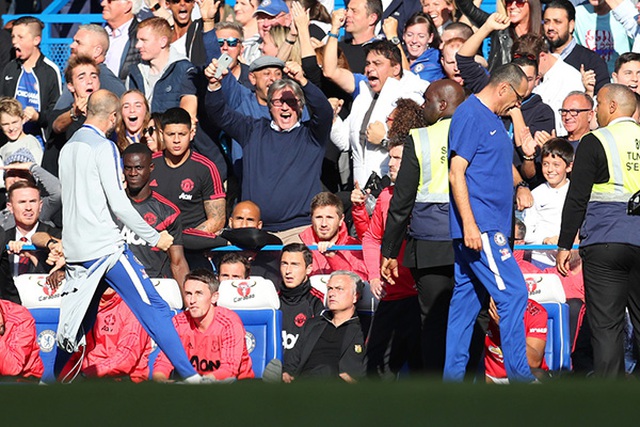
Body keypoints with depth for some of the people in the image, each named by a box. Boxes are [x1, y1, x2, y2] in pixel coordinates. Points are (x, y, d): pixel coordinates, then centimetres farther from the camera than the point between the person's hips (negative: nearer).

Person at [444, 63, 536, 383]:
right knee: (513, 294, -12)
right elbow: (456, 173, -17)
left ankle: (453, 375, 10)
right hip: (478, 225, -10)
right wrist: (469, 223, -22)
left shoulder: (492, 118, 19)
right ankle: (518, 375, -10)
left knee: (466, 297, 9)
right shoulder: (470, 115, -11)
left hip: (490, 228, 10)